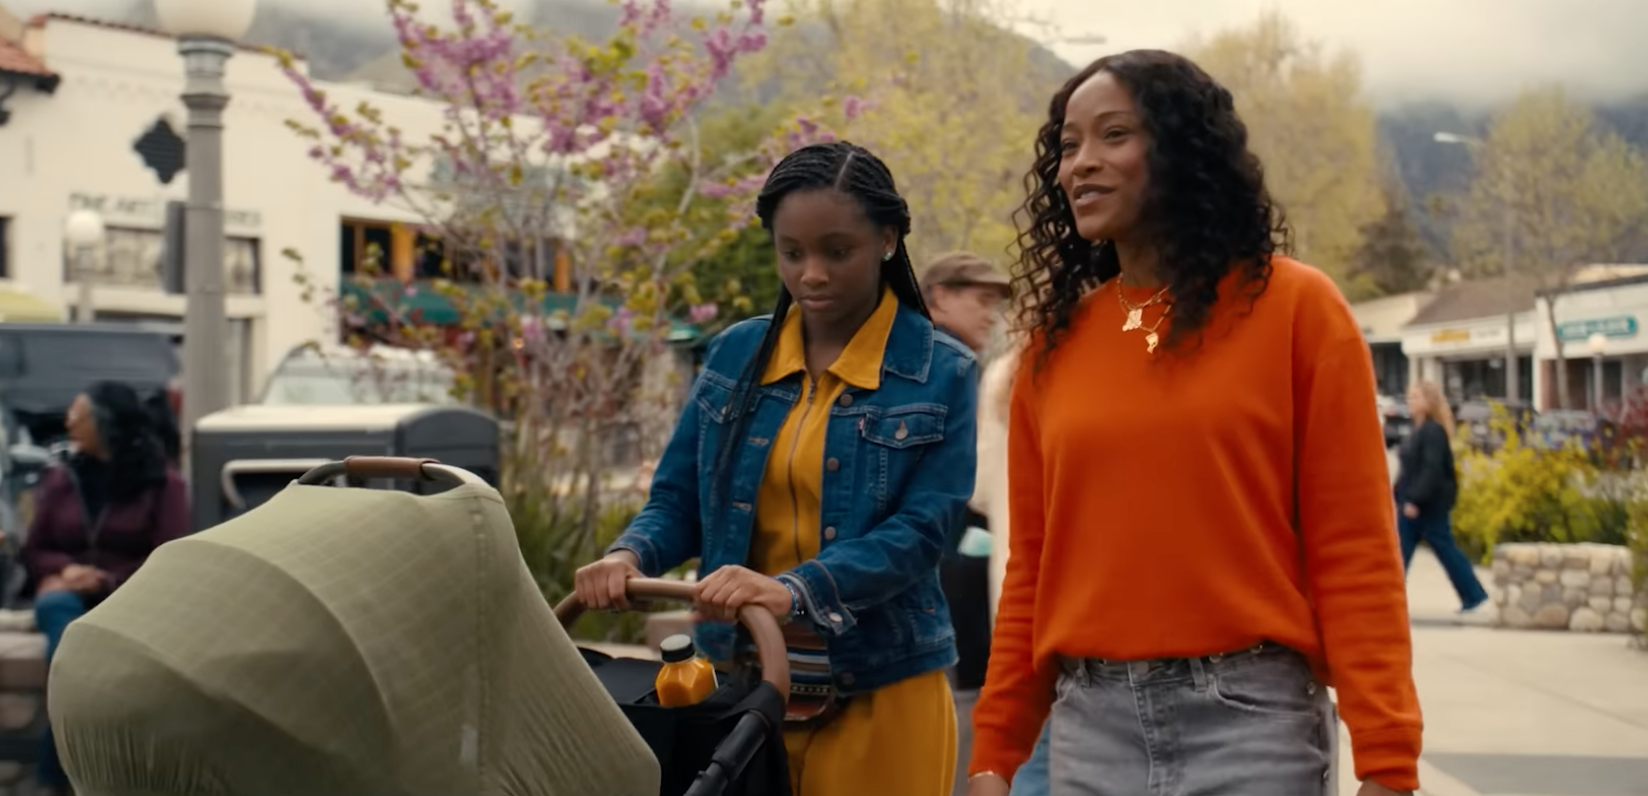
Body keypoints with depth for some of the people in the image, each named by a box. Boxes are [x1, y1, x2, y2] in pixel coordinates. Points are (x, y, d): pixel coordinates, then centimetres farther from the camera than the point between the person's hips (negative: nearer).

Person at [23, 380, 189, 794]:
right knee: (62, 612, -38)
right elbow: (34, 551, 16)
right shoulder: (61, 479, 18)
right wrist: (66, 569, -8)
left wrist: (109, 580, -17)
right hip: (66, 591, 2)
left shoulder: (163, 484, 7)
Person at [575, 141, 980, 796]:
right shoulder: (735, 356, 7)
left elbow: (917, 532, -13)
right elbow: (677, 500, 8)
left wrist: (793, 590, -28)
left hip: (875, 694, -3)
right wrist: (630, 555, -14)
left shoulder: (940, 375, -4)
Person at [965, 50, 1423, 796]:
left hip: (1250, 717, -3)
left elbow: (1355, 552, -6)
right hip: (1090, 725, 4)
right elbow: (1031, 565, 11)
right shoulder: (1054, 341, 8)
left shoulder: (1296, 307, -3)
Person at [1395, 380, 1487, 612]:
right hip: (1414, 503, 10)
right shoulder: (1420, 430, 14)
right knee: (1401, 551, 6)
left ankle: (1474, 595, 10)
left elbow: (1432, 469, -24)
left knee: (1445, 550, -1)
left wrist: (1415, 500, -26)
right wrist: (1408, 499, 19)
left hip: (1430, 504, -10)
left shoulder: (1434, 431, -17)